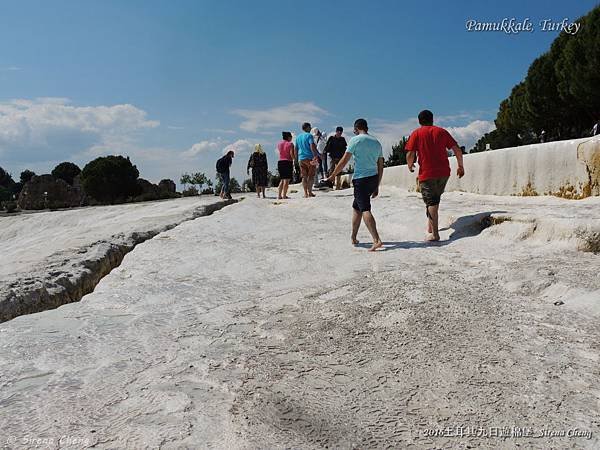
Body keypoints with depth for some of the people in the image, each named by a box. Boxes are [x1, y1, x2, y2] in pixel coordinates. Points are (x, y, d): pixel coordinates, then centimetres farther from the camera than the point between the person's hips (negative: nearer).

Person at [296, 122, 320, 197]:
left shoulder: (298, 137, 15)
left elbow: (296, 148, 17)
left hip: (301, 158, 6)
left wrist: (296, 159, 22)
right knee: (311, 176, 0)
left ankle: (305, 193, 3)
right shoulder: (309, 135, -5)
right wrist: (316, 155, -20)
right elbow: (312, 146, -18)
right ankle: (310, 192, -4)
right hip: (309, 158, -6)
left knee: (304, 176, 7)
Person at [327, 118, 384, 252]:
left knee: (365, 209, -10)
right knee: (356, 207, 20)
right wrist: (376, 186, 20)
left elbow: (344, 161, -6)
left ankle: (376, 240, -23)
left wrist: (333, 175, 6)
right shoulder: (376, 142, 14)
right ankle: (353, 237, 26)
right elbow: (381, 167, 15)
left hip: (361, 179, -7)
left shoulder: (355, 140, -4)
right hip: (373, 179, 7)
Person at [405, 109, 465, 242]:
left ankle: (434, 234, -8)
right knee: (435, 199, 22)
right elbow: (457, 149, 6)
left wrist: (410, 165, 11)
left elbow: (410, 155, -9)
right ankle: (430, 225, 27)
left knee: (431, 202, -2)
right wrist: (460, 166, 17)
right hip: (444, 172, 4)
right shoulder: (442, 132, 10)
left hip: (426, 173, -3)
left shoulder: (416, 134, 1)